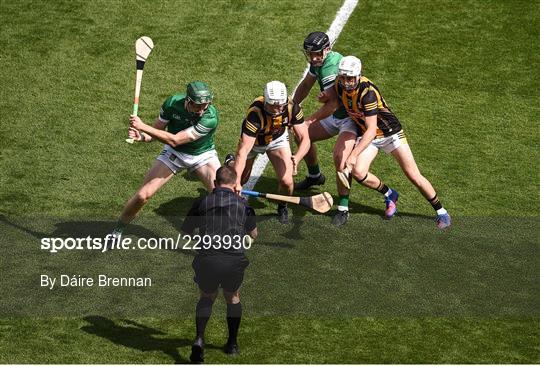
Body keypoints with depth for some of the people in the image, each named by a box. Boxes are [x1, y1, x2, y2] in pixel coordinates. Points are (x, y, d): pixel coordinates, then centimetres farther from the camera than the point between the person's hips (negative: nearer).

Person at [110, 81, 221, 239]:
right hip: (174, 153, 2)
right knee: (142, 195, -5)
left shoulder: (210, 117, -35)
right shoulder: (172, 103, -23)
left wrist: (143, 127, -38)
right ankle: (117, 230, 17)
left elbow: (174, 140, -35)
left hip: (203, 155, -2)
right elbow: (157, 130, -10)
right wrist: (142, 137, -33)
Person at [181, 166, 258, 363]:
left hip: (207, 260, 0)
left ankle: (199, 339, 5)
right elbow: (254, 234, 22)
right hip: (234, 261, 0)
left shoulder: (202, 202, 8)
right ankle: (232, 343, 29)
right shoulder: (242, 203, 9)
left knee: (207, 297, 25)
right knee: (233, 298, 27)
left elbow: (186, 231, 18)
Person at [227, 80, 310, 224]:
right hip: (253, 140, -2)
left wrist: (296, 158, -49)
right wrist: (236, 181, -52)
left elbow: (304, 139, -27)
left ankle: (283, 207, 21)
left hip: (277, 138, 2)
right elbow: (243, 150, -44)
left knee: (286, 181, -14)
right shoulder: (256, 113, -42)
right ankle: (231, 162, 50)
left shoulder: (292, 108, -33)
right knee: (240, 180, 12)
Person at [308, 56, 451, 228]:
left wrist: (353, 155, -43)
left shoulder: (368, 92, -34)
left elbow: (371, 130, -37)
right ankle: (389, 195, 12)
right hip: (366, 134, 5)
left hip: (390, 133, -5)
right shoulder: (340, 85, -14)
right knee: (358, 172, -17)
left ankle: (441, 212, 13)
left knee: (414, 176, -6)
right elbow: (333, 103, 7)